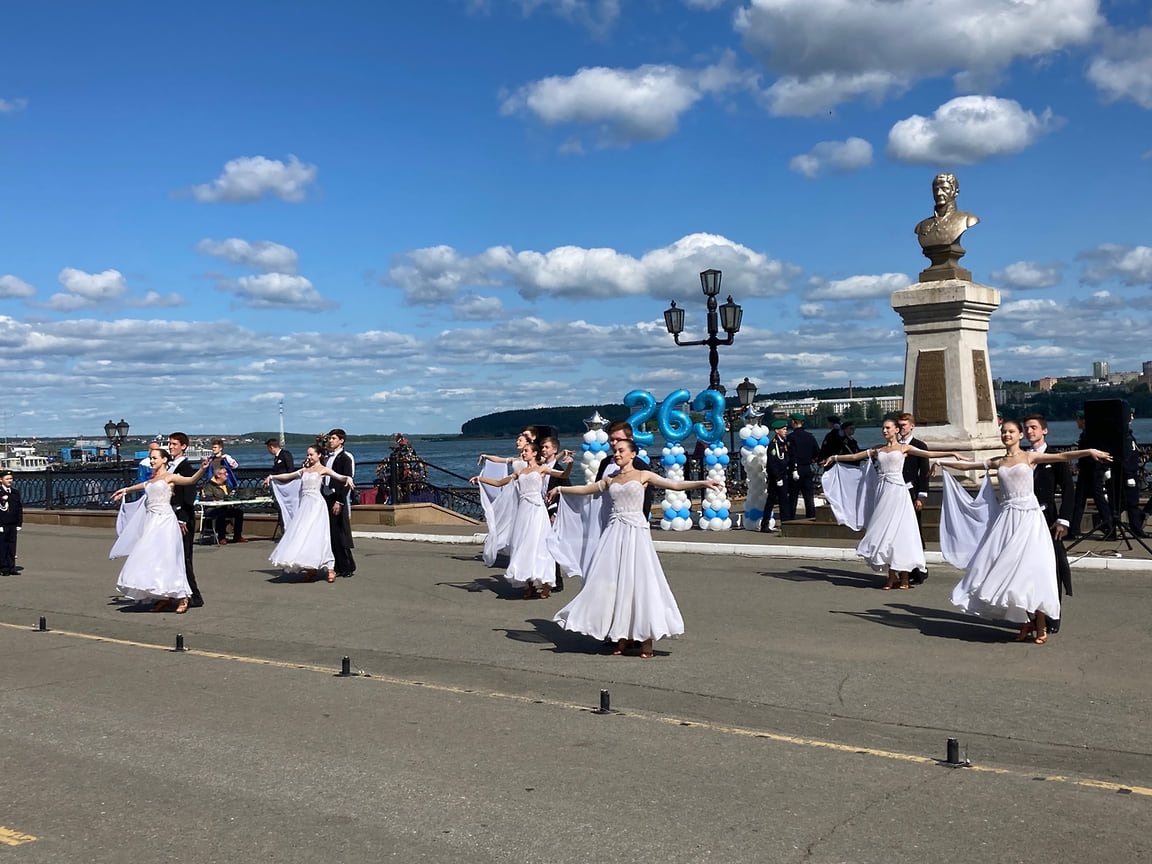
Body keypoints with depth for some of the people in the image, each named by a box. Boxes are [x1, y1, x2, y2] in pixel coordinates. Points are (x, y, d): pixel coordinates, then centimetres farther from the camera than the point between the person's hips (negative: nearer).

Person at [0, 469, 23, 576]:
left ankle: (11, 568, 10)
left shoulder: (15, 492, 11)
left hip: (13, 524, 5)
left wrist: (19, 524, 10)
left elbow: (19, 509, 13)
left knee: (12, 546, 6)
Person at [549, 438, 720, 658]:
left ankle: (645, 637, -2)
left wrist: (702, 483, -18)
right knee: (612, 581, 0)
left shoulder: (643, 475, 3)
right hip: (615, 532, 4)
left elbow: (674, 484, -6)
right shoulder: (610, 479, 15)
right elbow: (585, 489, 28)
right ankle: (621, 635, 9)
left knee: (639, 581, -7)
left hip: (635, 532, -4)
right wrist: (561, 489, 32)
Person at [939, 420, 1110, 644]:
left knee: (1031, 568, -9)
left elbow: (1063, 456, -8)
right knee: (1009, 569, 1)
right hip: (1007, 518, 4)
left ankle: (1040, 627, -1)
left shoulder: (1030, 456, 2)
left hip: (1028, 516, -4)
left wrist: (1089, 452, -21)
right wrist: (943, 463, 27)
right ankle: (1025, 624, 12)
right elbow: (967, 465, 23)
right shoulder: (998, 462, 14)